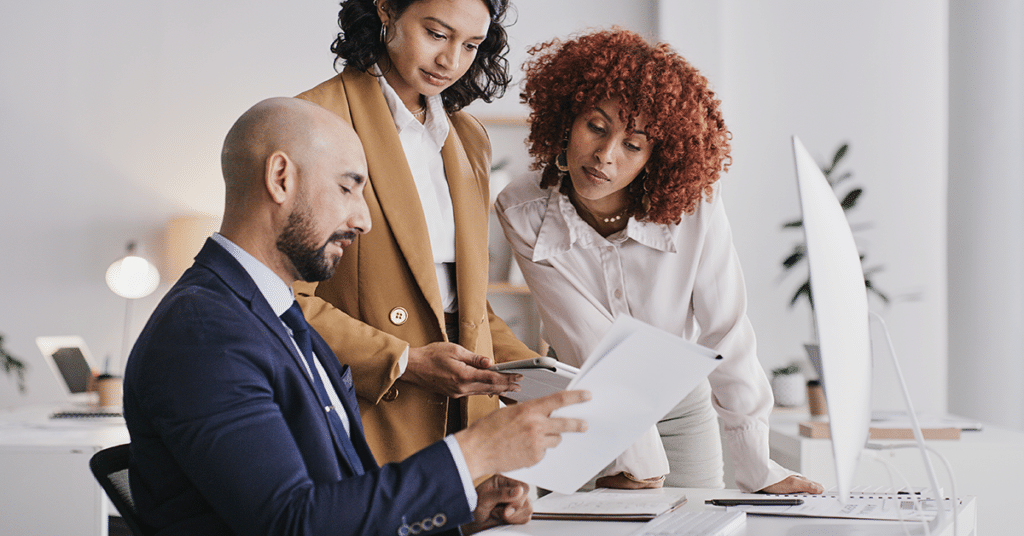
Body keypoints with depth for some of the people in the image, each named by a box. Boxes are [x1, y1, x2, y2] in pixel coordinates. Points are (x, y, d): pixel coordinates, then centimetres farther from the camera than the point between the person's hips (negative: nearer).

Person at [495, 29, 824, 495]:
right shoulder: (522, 214, -21)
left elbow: (725, 336, -17)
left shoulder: (694, 208, -22)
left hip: (683, 416, 1)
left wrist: (759, 471, -17)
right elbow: (594, 346, -24)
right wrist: (635, 455, -27)